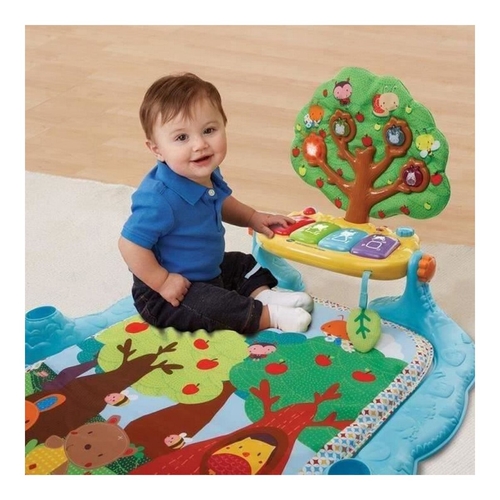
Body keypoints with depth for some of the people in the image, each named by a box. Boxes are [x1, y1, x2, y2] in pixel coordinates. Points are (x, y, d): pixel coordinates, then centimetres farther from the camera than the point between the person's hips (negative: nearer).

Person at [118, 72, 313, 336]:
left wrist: (253, 218, 6)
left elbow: (220, 204, 16)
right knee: (216, 306, -27)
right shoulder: (160, 199, -36)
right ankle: (270, 315, -10)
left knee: (244, 263, 24)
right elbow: (130, 244, -32)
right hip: (166, 296, -9)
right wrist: (163, 281, -25)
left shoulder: (207, 175, -7)